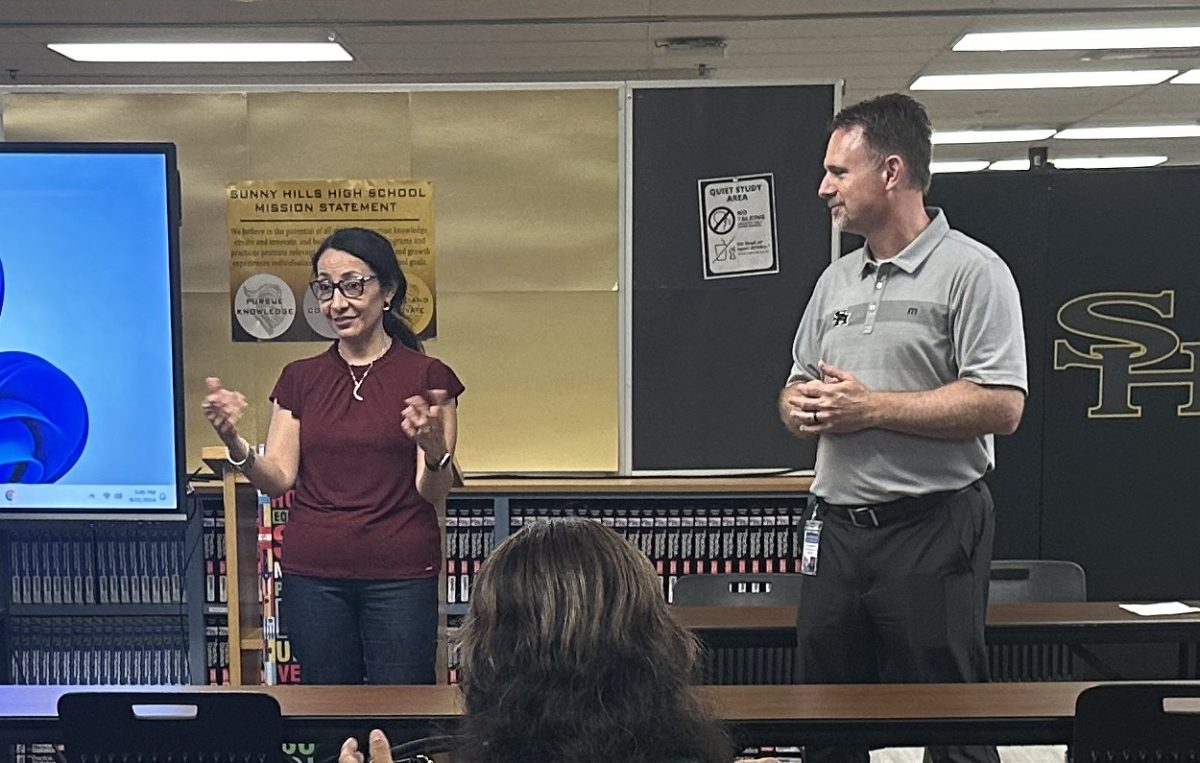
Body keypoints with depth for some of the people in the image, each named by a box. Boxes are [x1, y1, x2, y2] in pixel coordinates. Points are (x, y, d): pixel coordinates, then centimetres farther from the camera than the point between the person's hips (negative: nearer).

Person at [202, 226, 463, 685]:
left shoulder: (427, 377, -2)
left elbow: (433, 492, -6)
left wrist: (434, 450, -27)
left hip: (400, 576, -2)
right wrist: (233, 441, -16)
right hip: (313, 575, 3)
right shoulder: (300, 378, 8)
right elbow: (278, 479, 2)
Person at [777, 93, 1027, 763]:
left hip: (932, 526, -7)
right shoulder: (836, 280, 15)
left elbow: (1001, 406, -18)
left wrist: (869, 408, -17)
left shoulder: (972, 271, -7)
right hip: (837, 526, 7)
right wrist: (800, 406, -2)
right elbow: (798, 386, 22)